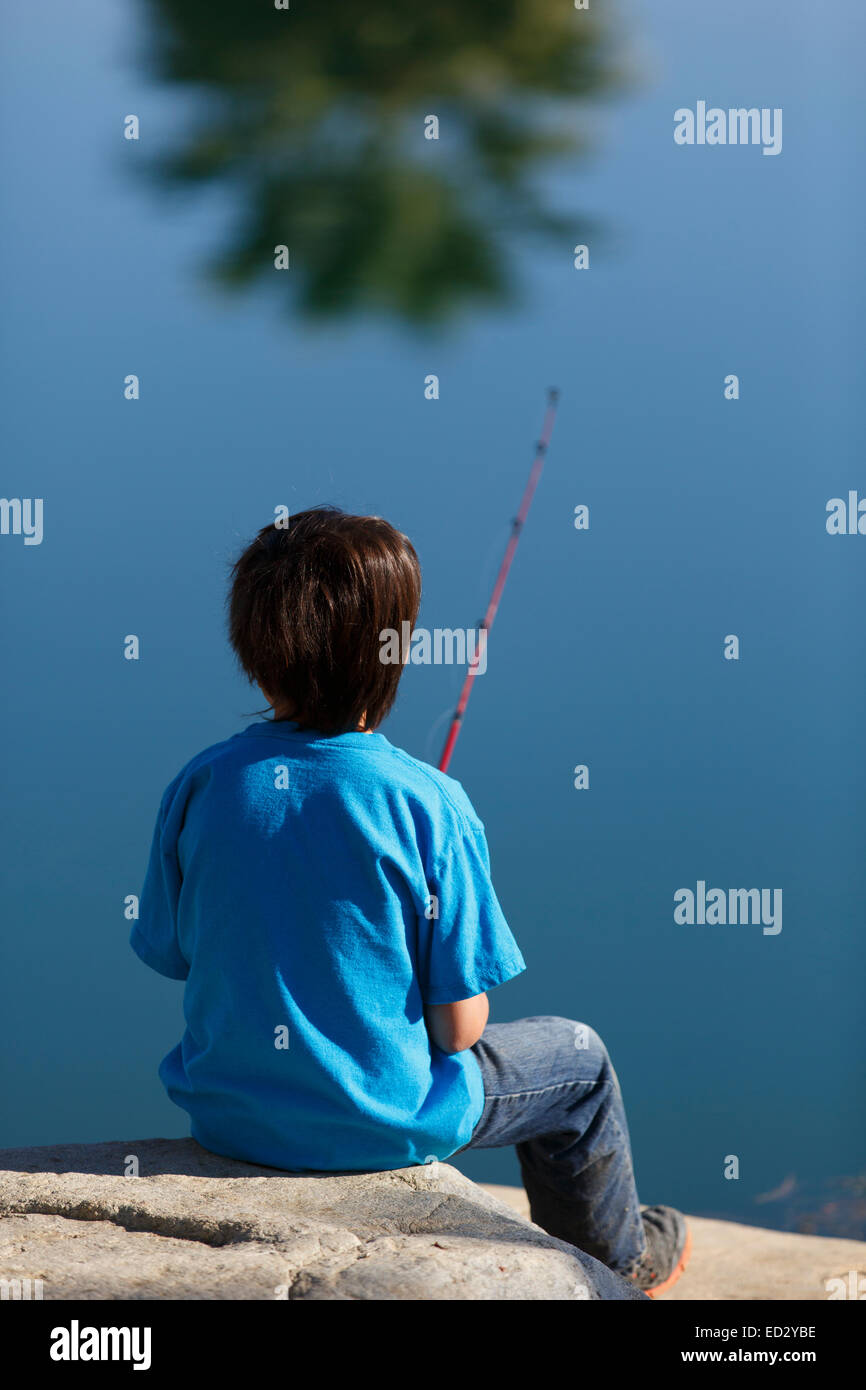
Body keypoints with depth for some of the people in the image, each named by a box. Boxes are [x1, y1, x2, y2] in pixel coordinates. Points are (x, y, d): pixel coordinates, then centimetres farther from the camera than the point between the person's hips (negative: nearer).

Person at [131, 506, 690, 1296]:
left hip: (224, 1117, 5)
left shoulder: (199, 787, -10)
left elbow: (176, 961, 2)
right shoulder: (428, 804, -20)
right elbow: (460, 1026, -16)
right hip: (377, 1126, -4)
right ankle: (616, 1266, 45)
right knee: (577, 1059, 21)